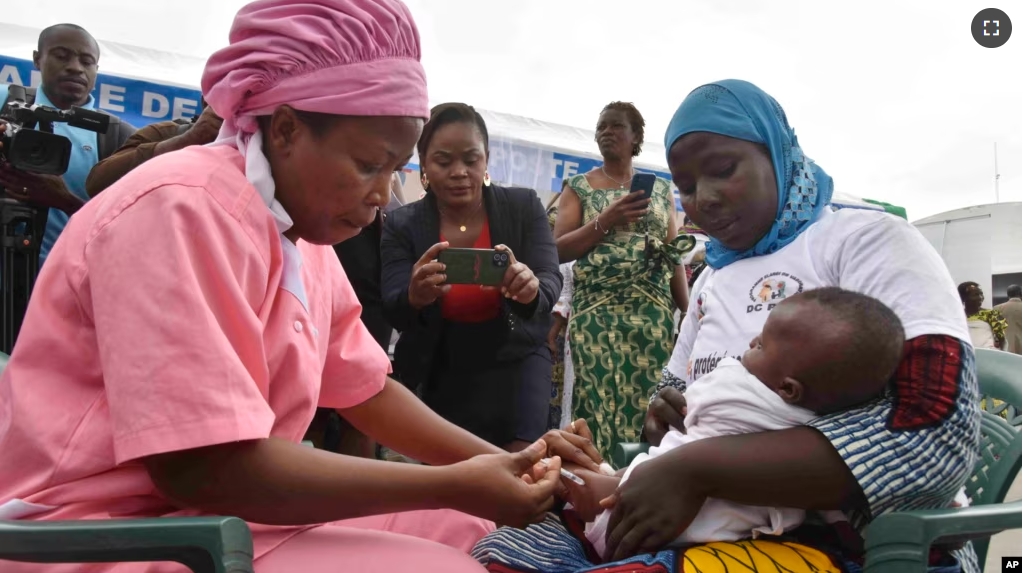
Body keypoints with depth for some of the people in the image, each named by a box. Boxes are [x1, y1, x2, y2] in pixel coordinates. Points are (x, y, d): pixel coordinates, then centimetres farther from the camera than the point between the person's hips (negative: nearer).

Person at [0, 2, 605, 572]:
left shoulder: (302, 233, 7)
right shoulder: (185, 209, -21)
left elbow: (369, 391, 12)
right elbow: (204, 470, -27)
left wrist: (503, 464, -2)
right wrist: (453, 486, -23)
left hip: (225, 508, 9)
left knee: (472, 524, 4)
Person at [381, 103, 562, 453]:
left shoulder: (524, 206, -9)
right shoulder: (402, 225, -9)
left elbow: (551, 281, -17)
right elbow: (394, 314, -16)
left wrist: (531, 289, -42)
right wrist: (415, 297, -41)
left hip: (516, 363, -1)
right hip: (441, 376, 1)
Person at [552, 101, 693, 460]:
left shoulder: (660, 189, 15)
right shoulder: (579, 187, 9)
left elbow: (674, 254, 13)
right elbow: (559, 250, 1)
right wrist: (605, 221, -12)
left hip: (654, 314, 2)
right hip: (597, 313, -2)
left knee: (651, 402, -3)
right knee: (605, 404, -8)